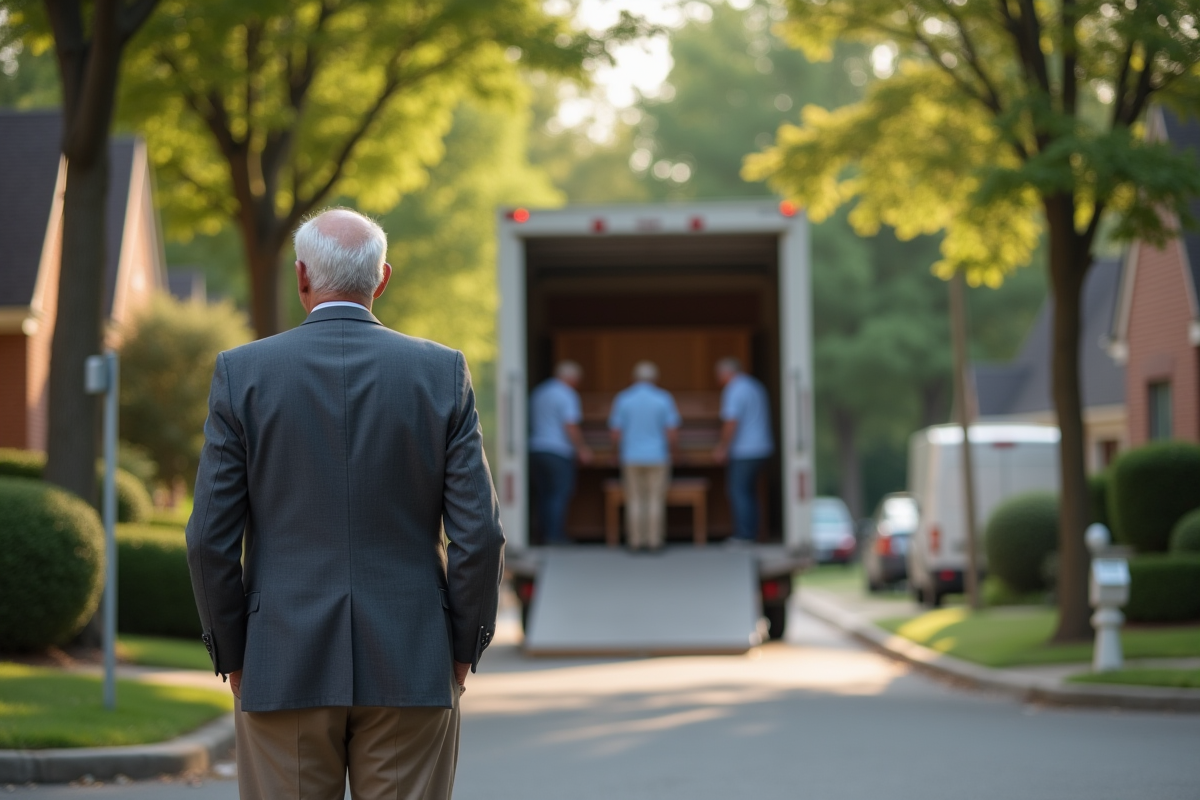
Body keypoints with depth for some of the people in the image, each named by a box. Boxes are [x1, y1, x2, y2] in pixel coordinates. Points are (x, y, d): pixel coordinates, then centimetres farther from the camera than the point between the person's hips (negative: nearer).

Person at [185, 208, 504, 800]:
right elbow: (478, 532, -4)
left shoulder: (241, 372, -2)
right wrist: (463, 650, 8)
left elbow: (211, 537, -3)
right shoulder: (443, 372, 0)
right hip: (411, 670, 1)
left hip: (283, 670, 0)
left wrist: (232, 657, 8)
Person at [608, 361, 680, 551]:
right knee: (655, 500, 4)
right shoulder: (664, 399, -5)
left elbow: (616, 433, -3)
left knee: (634, 500, 6)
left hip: (631, 457, 1)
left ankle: (636, 542, 4)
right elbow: (672, 432, -8)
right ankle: (654, 541, 1)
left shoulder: (623, 399, -2)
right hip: (657, 457, -1)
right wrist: (670, 447, 13)